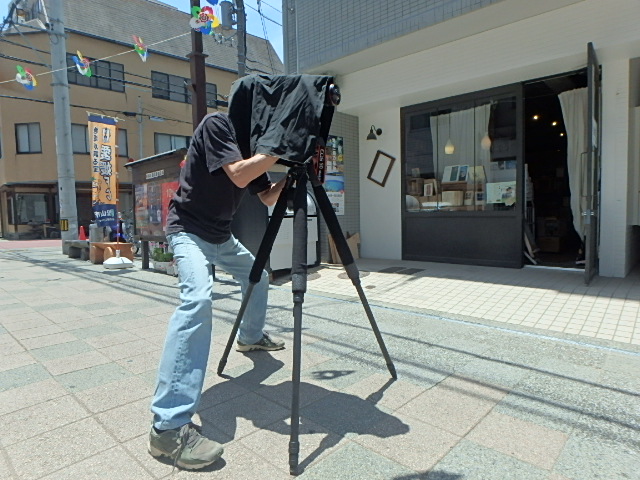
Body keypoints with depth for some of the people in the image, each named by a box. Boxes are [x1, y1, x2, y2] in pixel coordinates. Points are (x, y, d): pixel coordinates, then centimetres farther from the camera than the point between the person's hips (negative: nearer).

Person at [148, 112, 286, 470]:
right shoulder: (217, 124, -14)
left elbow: (268, 197, 10)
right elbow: (238, 175, -29)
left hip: (221, 234, 10)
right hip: (189, 230, -9)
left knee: (258, 277, 21)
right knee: (198, 298, -31)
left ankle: (251, 337, 47)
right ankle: (169, 426, -30)